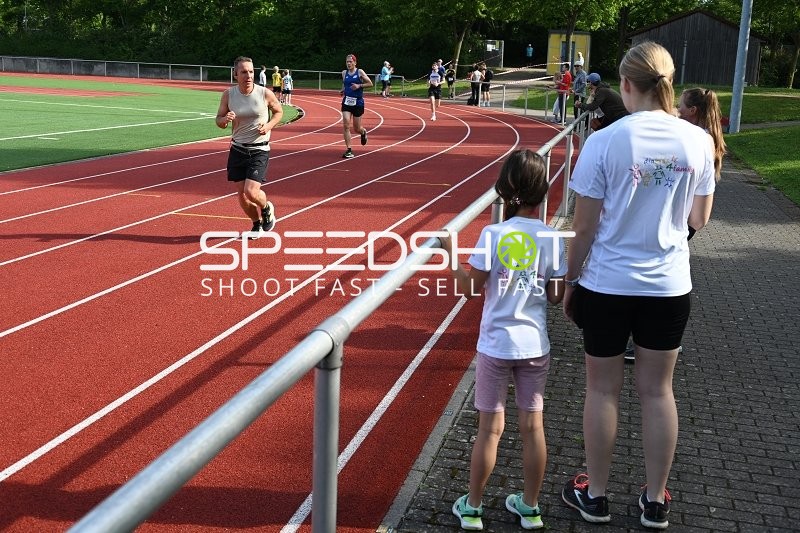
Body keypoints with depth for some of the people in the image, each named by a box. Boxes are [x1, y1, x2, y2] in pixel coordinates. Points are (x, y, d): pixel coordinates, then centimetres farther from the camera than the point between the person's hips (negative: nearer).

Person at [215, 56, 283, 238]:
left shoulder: (265, 93, -9)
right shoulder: (228, 95, -3)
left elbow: (278, 111, 8)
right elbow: (219, 120, 6)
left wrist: (269, 126, -11)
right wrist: (225, 119, -19)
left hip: (259, 150, -3)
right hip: (237, 149, 3)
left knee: (251, 192, -16)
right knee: (242, 195, 5)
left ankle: (267, 208, 19)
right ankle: (257, 224, 30)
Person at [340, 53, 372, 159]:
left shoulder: (360, 72, -5)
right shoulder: (344, 73, 6)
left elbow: (370, 83, -4)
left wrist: (359, 85, -17)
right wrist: (342, 90, 5)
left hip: (358, 102, -3)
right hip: (346, 102, 3)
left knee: (357, 128, 6)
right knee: (346, 125, -12)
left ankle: (363, 132, 45)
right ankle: (349, 150, -7)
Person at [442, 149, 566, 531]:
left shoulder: (493, 234, -14)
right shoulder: (552, 238, -6)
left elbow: (470, 288, -9)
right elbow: (556, 296, 0)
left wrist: (451, 252, 5)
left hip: (496, 345, -2)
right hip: (535, 345, 2)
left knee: (489, 428, 8)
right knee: (532, 426, 13)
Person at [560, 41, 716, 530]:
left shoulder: (604, 141, -13)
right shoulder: (697, 140, -4)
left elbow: (585, 227, -10)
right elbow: (700, 220, 5)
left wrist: (570, 281, 3)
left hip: (607, 284, -3)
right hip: (669, 286, 3)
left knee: (603, 390, 11)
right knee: (657, 390, 14)